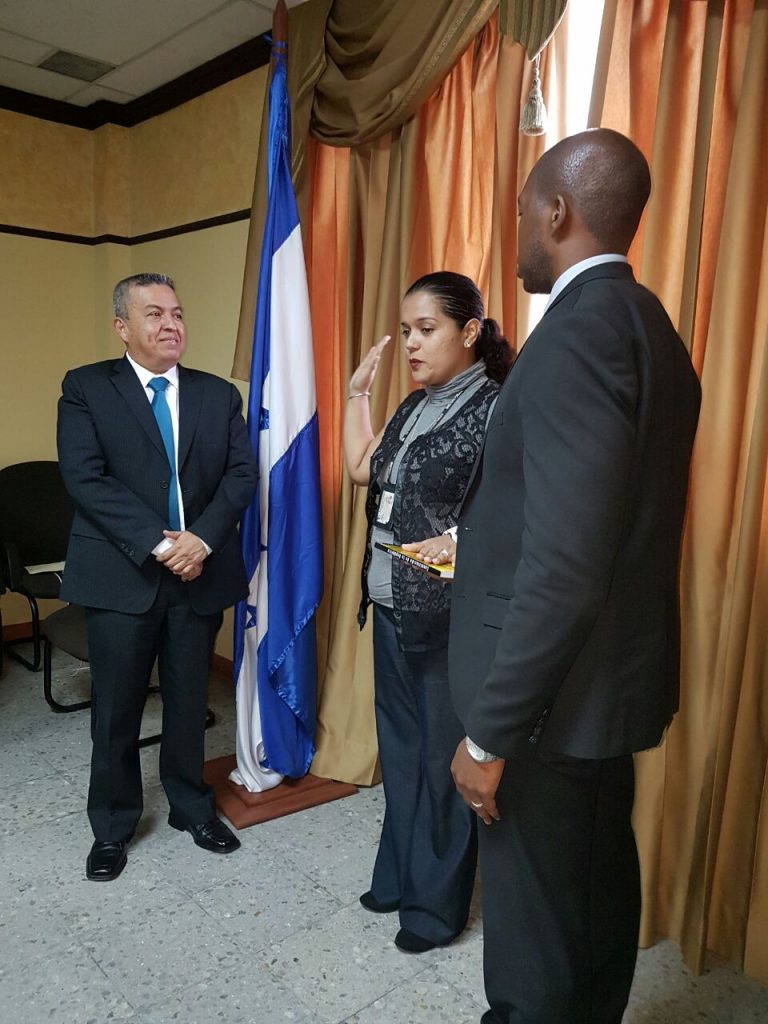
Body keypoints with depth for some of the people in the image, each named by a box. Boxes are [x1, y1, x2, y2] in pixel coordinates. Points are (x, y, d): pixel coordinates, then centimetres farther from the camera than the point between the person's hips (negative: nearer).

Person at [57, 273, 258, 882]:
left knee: (190, 701, 14)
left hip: (200, 573, 3)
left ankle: (192, 806, 36)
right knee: (116, 709, 10)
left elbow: (242, 473, 0)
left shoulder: (219, 394, 9)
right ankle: (112, 826, 31)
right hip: (121, 575, -2)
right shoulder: (86, 389, 0)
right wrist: (158, 543, -19)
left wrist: (202, 538, -15)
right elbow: (86, 479, -11)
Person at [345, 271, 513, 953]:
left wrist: (463, 539, -34)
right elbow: (362, 469, 15)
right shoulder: (414, 407, 12)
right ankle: (400, 878, 38)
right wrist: (358, 392, 12)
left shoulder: (497, 407, -14)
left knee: (443, 757, 7)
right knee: (400, 749, 19)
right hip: (393, 609, 8)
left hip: (451, 616, -8)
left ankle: (439, 904, 27)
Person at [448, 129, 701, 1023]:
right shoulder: (645, 324, 10)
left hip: (555, 693, -10)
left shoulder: (579, 330, -20)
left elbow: (563, 567, -27)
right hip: (609, 677, 10)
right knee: (598, 896, 24)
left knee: (535, 937, 9)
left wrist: (489, 732, -18)